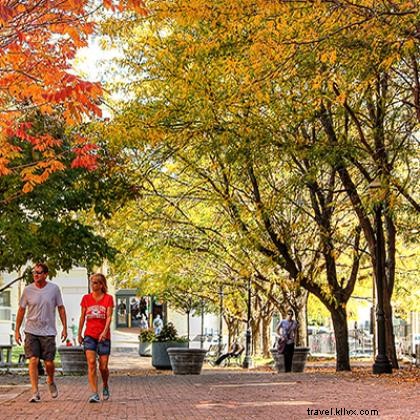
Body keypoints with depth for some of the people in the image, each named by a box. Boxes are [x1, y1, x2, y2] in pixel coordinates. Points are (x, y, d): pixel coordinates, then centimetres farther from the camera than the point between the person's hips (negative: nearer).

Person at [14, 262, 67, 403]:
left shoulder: (54, 289, -1)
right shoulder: (28, 290, -1)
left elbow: (61, 308, 7)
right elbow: (21, 310, 8)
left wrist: (65, 328, 2)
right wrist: (17, 330, 7)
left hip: (48, 332, 0)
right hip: (31, 331, 0)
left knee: (49, 363, 1)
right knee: (33, 360, -10)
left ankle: (50, 381, 33)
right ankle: (35, 392, -5)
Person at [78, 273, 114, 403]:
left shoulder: (108, 298, 1)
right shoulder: (86, 298, 7)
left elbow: (109, 317, -8)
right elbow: (82, 317, 14)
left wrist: (105, 331, -21)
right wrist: (79, 334, 15)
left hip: (104, 336, -1)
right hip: (89, 335, 1)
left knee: (103, 366, 0)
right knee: (91, 363, -14)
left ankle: (105, 386, 30)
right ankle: (94, 394, -15)